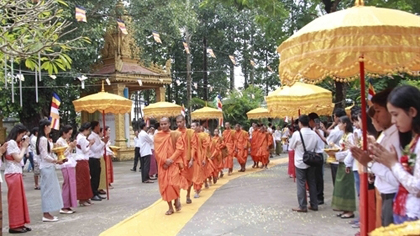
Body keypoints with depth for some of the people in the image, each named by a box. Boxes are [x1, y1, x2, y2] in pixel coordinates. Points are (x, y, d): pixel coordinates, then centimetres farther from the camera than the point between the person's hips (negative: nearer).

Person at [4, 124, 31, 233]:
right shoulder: (11, 143, -12)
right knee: (15, 200, -4)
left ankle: (19, 223, 16)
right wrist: (24, 147, -6)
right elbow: (18, 158, -16)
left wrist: (22, 147, 8)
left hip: (16, 174, 10)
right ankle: (14, 226, 1)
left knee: (19, 199, 11)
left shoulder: (14, 143, 17)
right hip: (13, 174, -10)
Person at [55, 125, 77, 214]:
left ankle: (68, 206, 12)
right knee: (67, 185, -7)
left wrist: (73, 146, 6)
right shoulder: (59, 141, -7)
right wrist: (70, 146, -13)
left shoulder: (67, 141, 17)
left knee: (71, 185, 7)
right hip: (66, 166, -9)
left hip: (71, 164, 9)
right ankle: (64, 207, -2)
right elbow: (62, 154, -12)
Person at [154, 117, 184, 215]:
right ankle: (170, 207, 11)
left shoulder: (176, 134, -1)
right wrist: (164, 161, -13)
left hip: (174, 163, -3)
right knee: (164, 185, 1)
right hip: (162, 164, 3)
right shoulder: (157, 136, 5)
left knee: (173, 183, -15)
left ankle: (177, 199, 15)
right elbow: (157, 151, 0)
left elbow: (179, 149, -7)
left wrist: (171, 160, -15)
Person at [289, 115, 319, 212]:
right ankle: (314, 204, 19)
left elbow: (291, 147, -4)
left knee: (301, 184, 2)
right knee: (312, 183, 12)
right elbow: (315, 147, 7)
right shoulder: (314, 134, -2)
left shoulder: (297, 134, -16)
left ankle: (302, 206, 6)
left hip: (300, 162, -5)